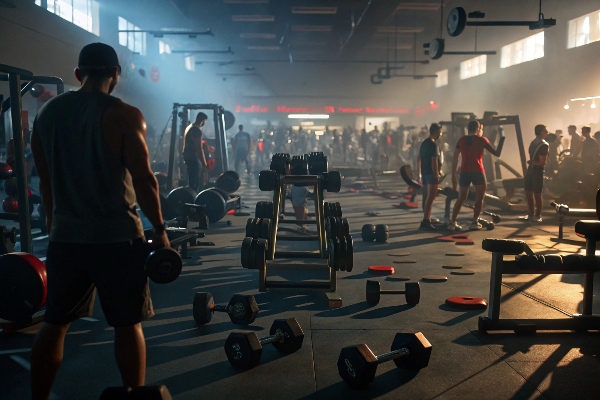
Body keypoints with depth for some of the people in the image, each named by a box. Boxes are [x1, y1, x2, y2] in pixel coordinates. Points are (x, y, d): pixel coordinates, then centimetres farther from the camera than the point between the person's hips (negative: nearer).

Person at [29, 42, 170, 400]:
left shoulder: (47, 113, 8)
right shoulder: (124, 115, -9)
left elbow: (46, 178, 14)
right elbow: (143, 178, -13)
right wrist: (159, 229, -4)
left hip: (64, 236, 5)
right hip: (115, 236, -5)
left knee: (55, 323, 15)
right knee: (127, 323, 7)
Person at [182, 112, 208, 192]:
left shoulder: (189, 127, 16)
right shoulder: (197, 130, -15)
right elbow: (199, 149, -21)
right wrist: (204, 165, -22)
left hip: (188, 157, 10)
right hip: (194, 159, -10)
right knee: (195, 183, -9)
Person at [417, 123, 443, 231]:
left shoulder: (424, 143, 13)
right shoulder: (433, 145, -14)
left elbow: (419, 160, 17)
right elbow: (434, 162, -20)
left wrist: (420, 173, 22)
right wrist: (437, 175, -17)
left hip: (425, 173, 9)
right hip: (431, 174, -9)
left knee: (426, 197, 16)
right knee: (430, 198, -9)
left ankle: (427, 219, 25)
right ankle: (425, 222, -13)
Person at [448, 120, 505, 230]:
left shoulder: (461, 140, 10)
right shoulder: (481, 140, 1)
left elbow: (455, 158, 7)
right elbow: (497, 153, 5)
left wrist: (453, 175, 11)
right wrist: (502, 138, 17)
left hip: (464, 172, 4)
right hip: (477, 172, -3)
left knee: (461, 198, 11)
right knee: (479, 197, 10)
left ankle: (452, 222, 3)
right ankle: (475, 222, 2)